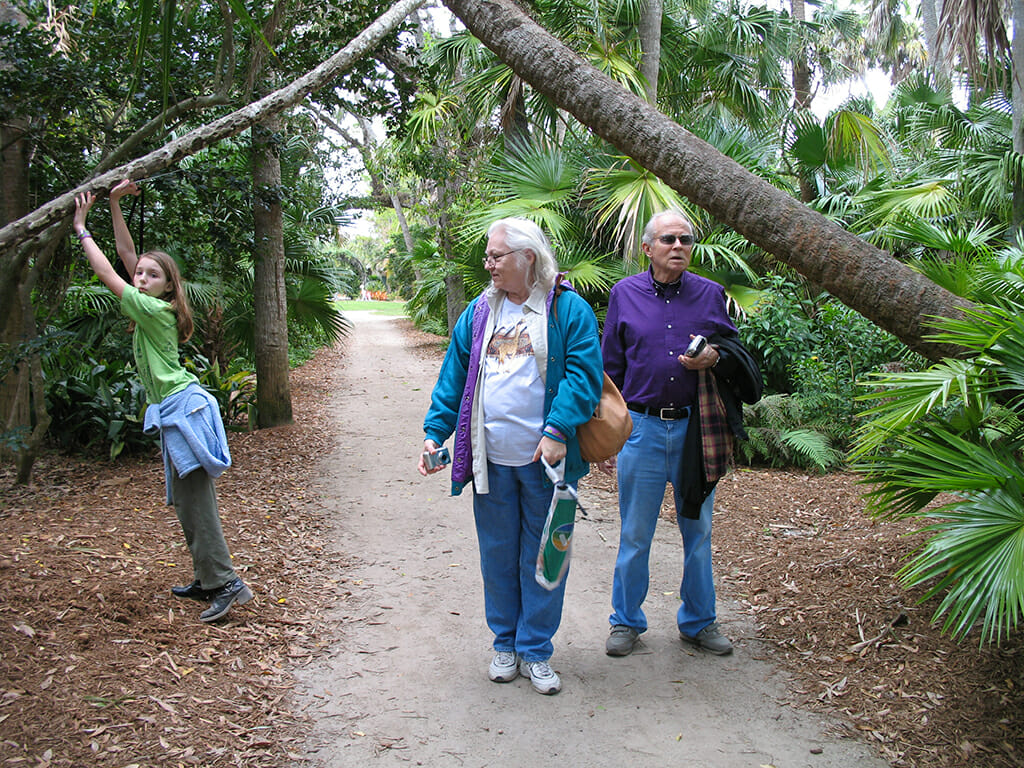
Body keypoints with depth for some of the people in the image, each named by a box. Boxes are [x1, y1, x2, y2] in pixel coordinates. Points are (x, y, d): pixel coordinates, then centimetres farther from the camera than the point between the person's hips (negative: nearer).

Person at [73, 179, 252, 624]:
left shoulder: (155, 310, -12)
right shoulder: (153, 306, 12)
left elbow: (107, 275, -8)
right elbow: (126, 254, 15)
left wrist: (81, 229, 1)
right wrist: (114, 203, 12)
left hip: (183, 407, -10)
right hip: (174, 411, 10)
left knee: (194, 500, -11)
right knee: (187, 501, 11)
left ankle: (226, 583, -9)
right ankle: (208, 581, 17)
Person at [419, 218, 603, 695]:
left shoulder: (568, 309, -5)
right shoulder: (479, 313, 9)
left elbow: (583, 373, -11)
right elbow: (453, 378, 10)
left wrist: (559, 429, -23)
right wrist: (435, 432, 0)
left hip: (545, 459, -3)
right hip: (492, 460, 4)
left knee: (542, 557, 7)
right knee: (498, 555, 13)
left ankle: (535, 651, 22)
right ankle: (505, 644, 29)